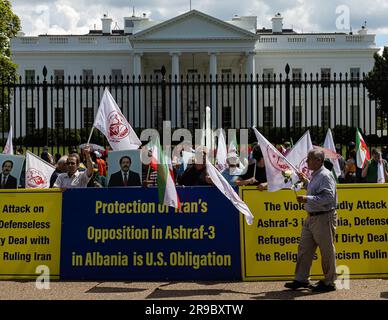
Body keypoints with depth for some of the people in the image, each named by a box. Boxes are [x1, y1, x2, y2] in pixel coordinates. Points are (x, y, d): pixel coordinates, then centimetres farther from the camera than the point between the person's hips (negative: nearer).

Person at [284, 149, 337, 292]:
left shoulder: (325, 175, -15)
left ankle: (329, 283, 12)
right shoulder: (315, 175, 15)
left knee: (327, 251, 2)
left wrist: (307, 199, -25)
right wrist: (306, 181, 16)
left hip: (324, 218, -10)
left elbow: (328, 197, -24)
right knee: (304, 248, 11)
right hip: (311, 217, 10)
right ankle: (301, 279, 18)